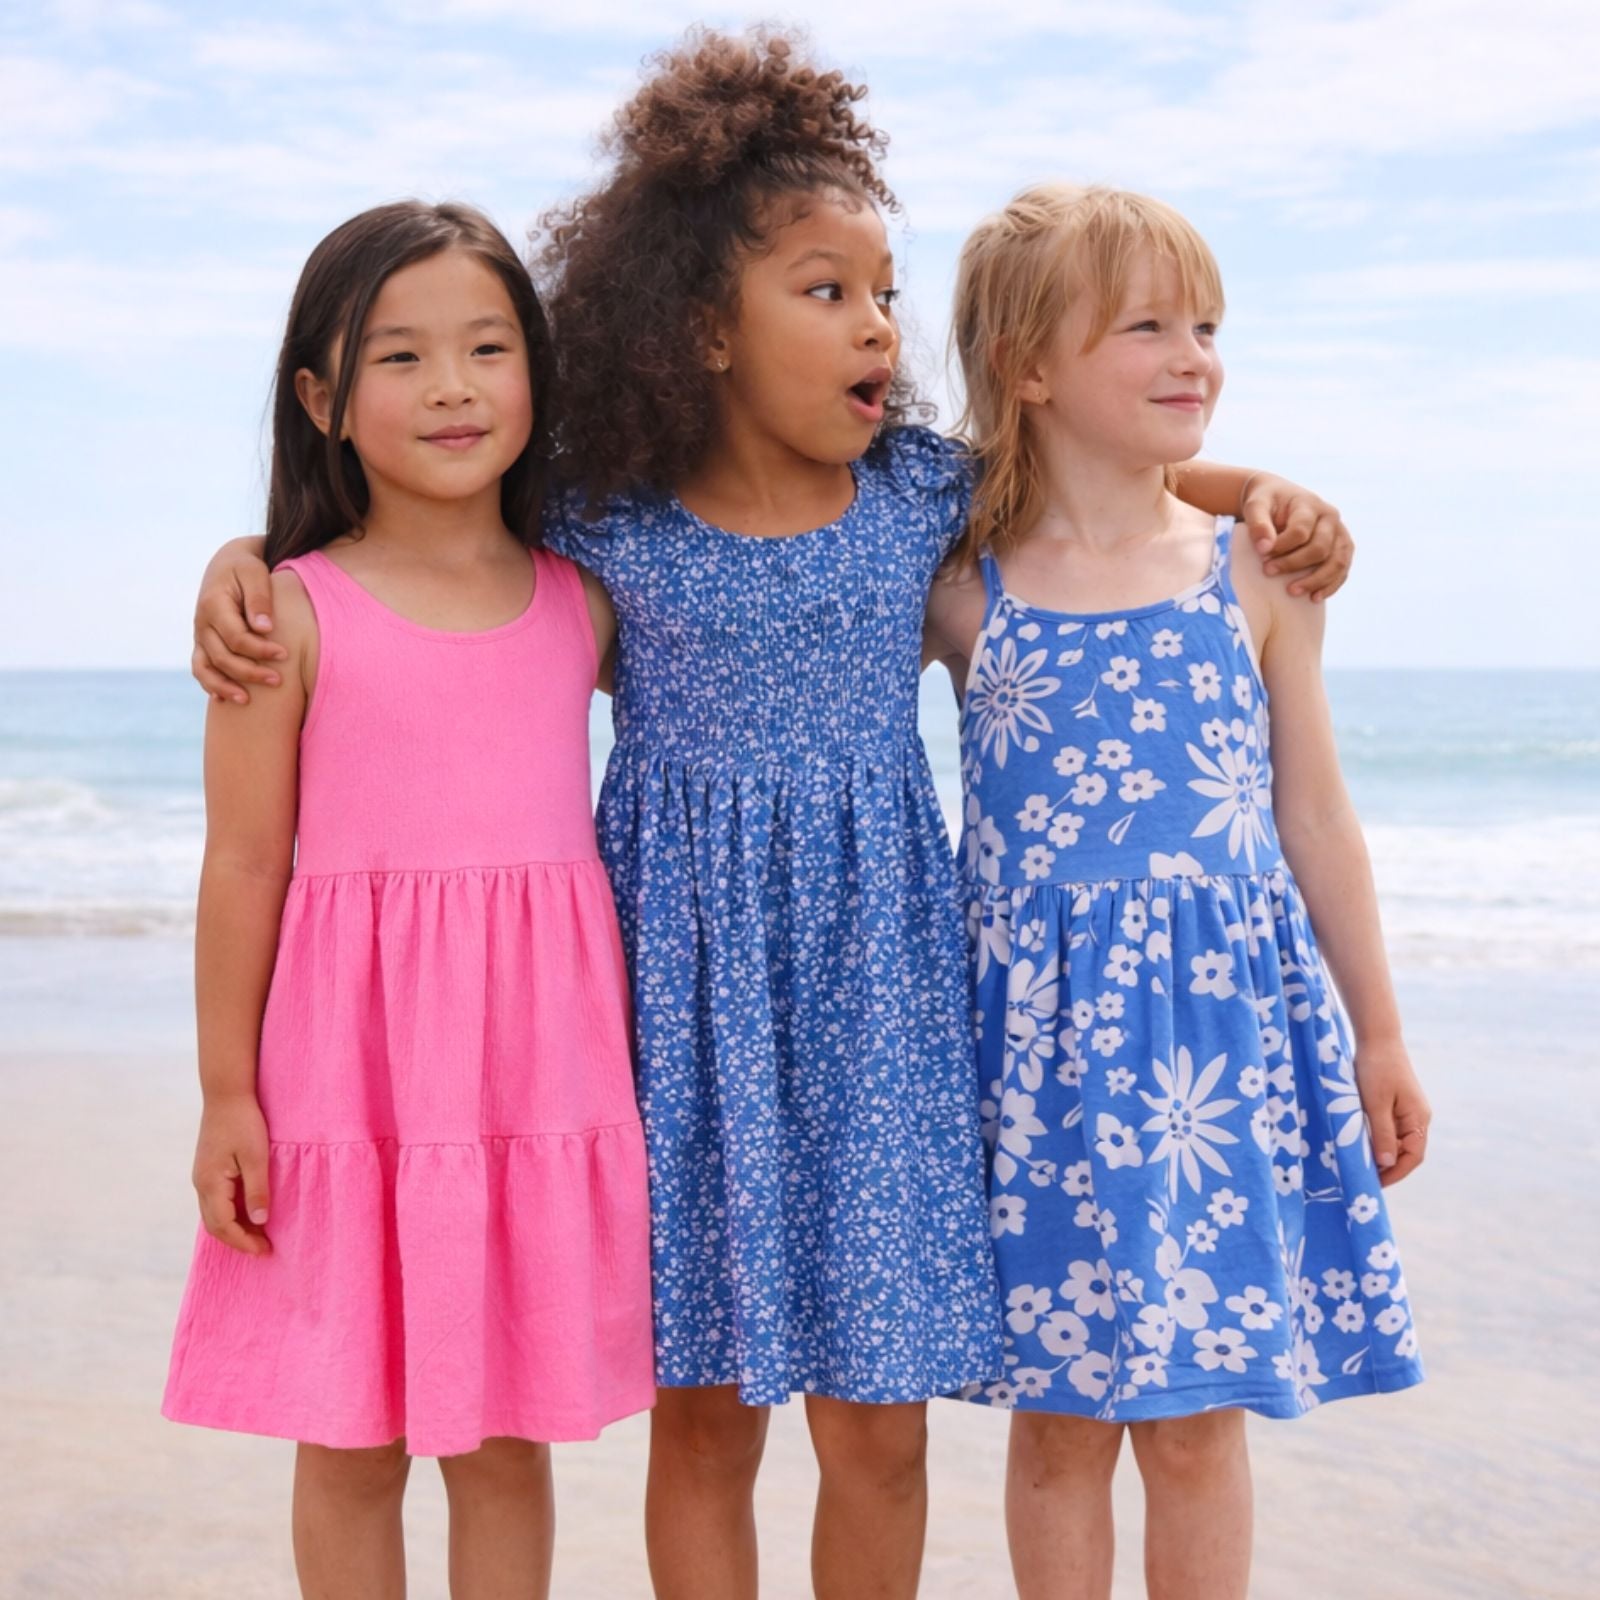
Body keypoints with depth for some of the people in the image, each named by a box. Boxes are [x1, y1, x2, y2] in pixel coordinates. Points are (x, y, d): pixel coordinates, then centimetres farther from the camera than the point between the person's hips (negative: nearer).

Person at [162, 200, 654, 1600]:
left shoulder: (584, 605, 5)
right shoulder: (292, 614, -5)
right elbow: (245, 866, -3)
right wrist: (227, 1096, -3)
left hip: (538, 1067, 3)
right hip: (352, 1066, -2)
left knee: (509, 1438, 12)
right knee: (350, 1441, 9)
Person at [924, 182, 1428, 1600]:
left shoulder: (1256, 572, 3)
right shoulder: (963, 593, -1)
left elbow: (1315, 815, 8)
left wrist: (1379, 1034, 11)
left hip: (1221, 1025, 0)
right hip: (1042, 1034, 0)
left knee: (1197, 1413, 7)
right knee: (1057, 1411, 8)